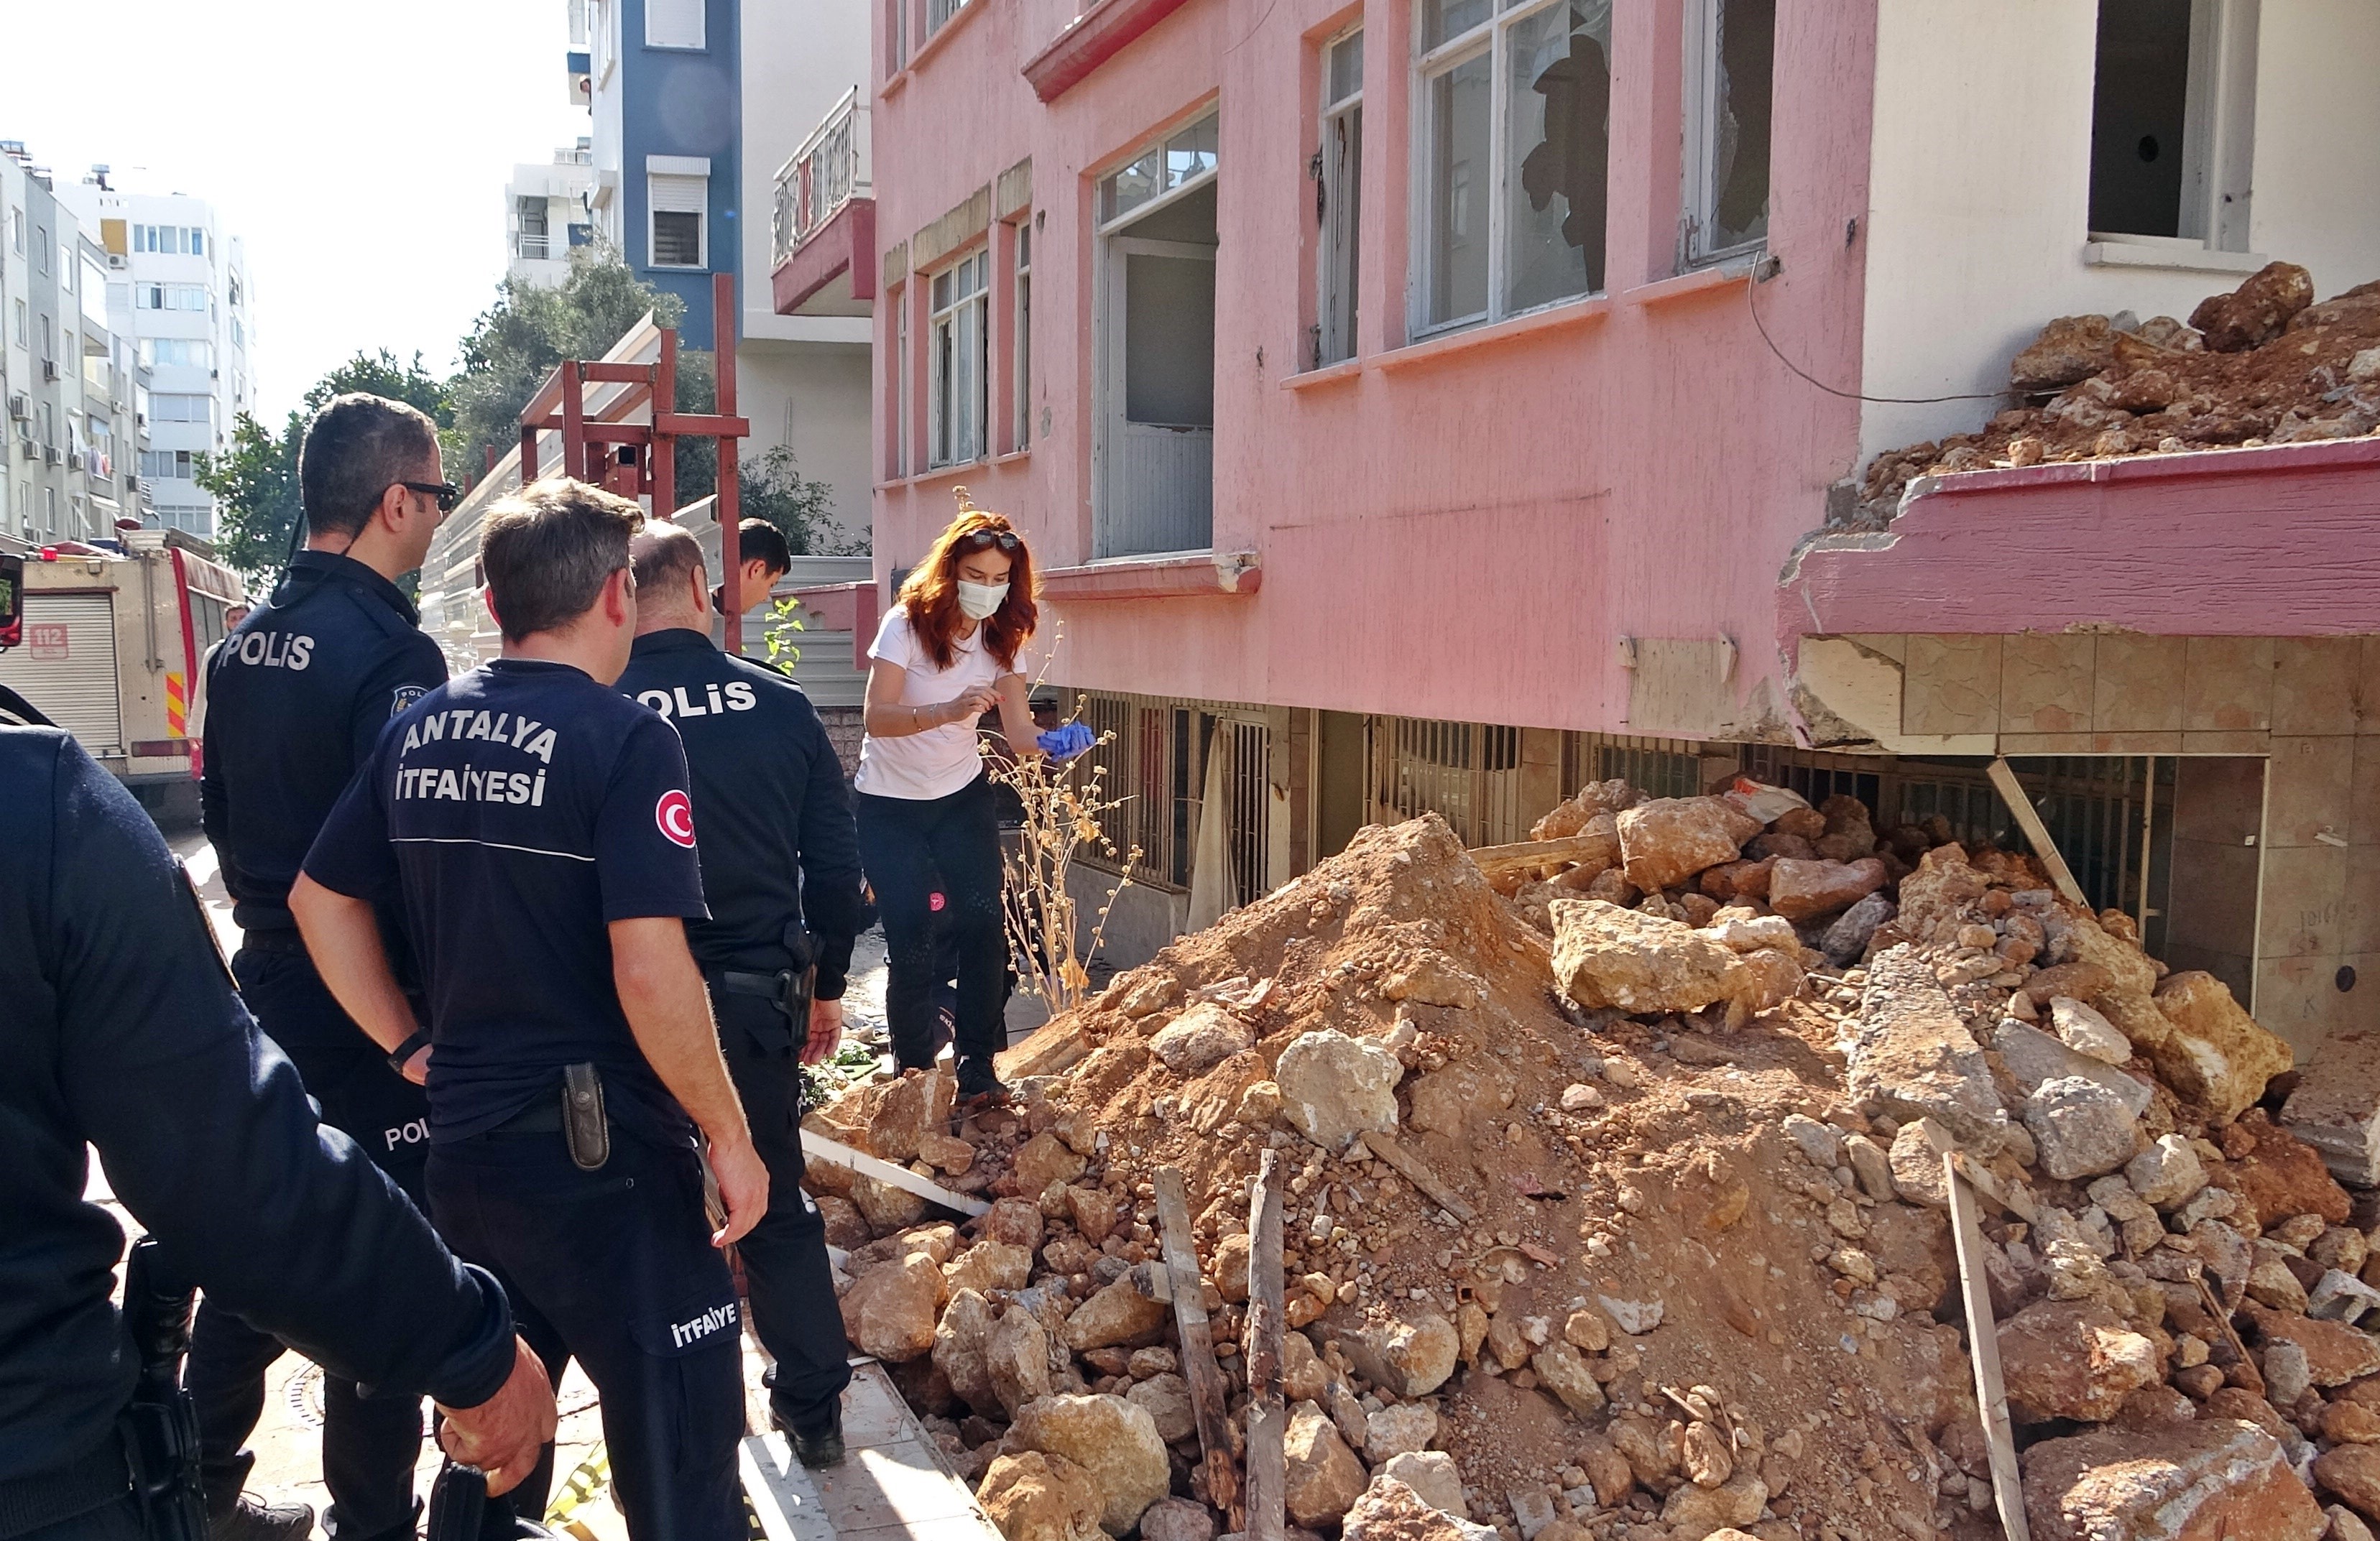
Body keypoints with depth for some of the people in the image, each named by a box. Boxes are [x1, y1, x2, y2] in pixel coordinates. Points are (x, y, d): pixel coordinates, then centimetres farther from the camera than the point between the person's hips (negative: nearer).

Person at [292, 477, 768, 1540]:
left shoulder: (418, 730, 5)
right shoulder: (623, 739, -16)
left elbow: (319, 897, 13)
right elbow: (650, 972, -23)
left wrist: (411, 1045, 14)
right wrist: (728, 1134, -13)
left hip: (462, 1140, 7)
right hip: (605, 1154, -7)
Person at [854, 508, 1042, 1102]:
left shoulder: (1000, 637, -4)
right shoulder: (908, 624, -18)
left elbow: (1018, 730, -11)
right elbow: (878, 718, -27)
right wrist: (951, 709, -44)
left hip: (963, 797, 4)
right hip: (890, 806, -4)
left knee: (983, 926, -8)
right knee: (910, 943, -4)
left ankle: (977, 1071, 3)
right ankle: (914, 1076, 16)